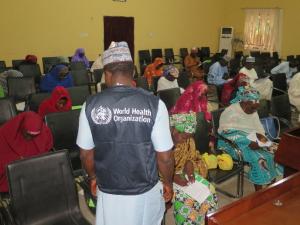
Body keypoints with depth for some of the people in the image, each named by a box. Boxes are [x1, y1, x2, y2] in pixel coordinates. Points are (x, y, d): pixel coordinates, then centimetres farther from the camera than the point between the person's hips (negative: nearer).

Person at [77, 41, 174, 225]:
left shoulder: (91, 106, -12)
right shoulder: (154, 104, -18)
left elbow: (86, 154, -1)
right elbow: (165, 156, -13)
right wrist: (168, 183, 6)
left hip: (108, 192, 1)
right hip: (145, 192, -1)